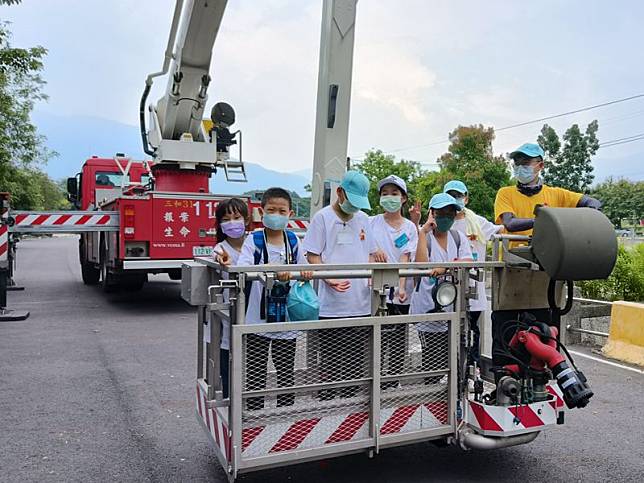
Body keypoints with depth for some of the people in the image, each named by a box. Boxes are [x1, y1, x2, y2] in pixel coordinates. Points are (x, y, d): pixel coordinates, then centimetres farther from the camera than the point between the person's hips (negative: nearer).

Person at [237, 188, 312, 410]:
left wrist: (307, 273, -18)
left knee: (286, 373, 15)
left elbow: (304, 271, 7)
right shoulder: (254, 240, -7)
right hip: (258, 319, -3)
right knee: (255, 375, 8)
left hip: (287, 320, 3)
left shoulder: (293, 241, 4)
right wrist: (269, 269, -39)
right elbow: (241, 270, -22)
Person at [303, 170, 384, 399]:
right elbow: (312, 255, -4)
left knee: (356, 365, 12)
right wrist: (330, 279, -20)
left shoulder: (363, 218, 13)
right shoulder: (323, 217, -2)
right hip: (332, 305, -5)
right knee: (331, 365, 0)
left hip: (361, 304, 5)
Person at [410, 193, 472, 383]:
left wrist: (445, 267, -24)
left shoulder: (459, 237, 11)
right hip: (430, 310, -4)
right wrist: (424, 232, -19)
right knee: (432, 360, -1)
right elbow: (421, 265, -21)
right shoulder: (424, 236, -3)